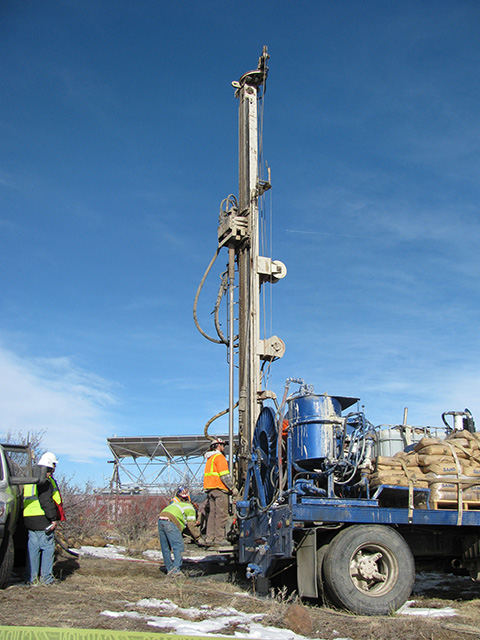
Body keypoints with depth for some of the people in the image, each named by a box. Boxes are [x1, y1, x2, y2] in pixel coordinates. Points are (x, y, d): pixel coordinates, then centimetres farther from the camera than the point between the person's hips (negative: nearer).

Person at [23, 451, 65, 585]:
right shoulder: (46, 481, -13)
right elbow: (46, 501, -20)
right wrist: (54, 518, -16)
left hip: (29, 519, 9)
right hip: (42, 519, -9)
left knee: (33, 547, 11)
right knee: (48, 547, -2)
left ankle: (31, 577, 14)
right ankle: (46, 577, 0)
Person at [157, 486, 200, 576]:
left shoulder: (180, 505, 38)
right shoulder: (190, 508, 15)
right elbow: (191, 525, 8)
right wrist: (197, 537, 19)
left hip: (161, 519, 8)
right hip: (171, 522, -8)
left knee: (165, 548, 14)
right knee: (179, 547, -7)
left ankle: (169, 569, 18)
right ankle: (176, 569, -16)